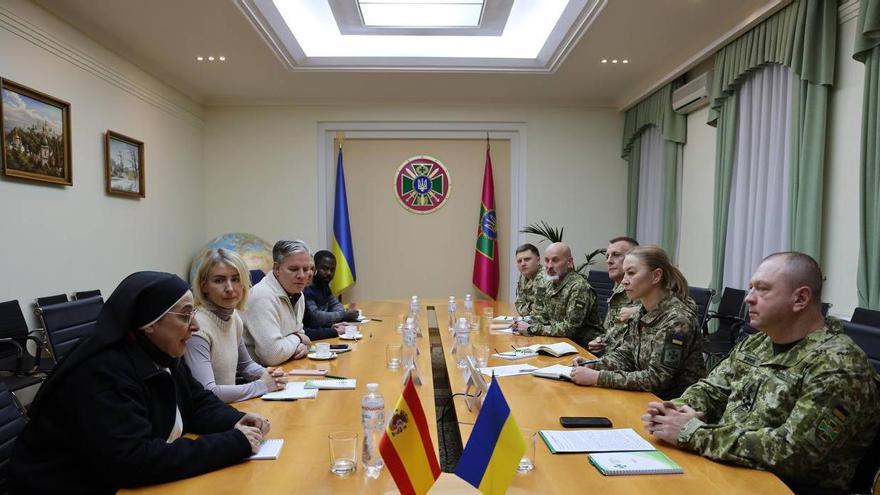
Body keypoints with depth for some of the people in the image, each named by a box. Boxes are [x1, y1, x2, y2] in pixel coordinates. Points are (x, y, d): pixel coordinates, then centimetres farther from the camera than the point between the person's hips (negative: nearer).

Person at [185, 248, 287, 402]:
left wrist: (268, 375, -1)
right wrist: (262, 385, -18)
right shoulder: (198, 327, -18)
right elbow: (206, 394, -25)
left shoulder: (234, 317, 4)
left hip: (230, 405, 7)